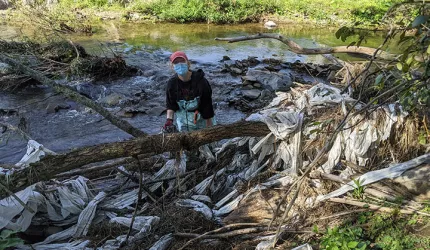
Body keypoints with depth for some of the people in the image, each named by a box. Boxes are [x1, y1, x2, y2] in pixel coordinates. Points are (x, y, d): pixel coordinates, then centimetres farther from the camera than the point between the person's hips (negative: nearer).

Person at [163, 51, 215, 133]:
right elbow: (170, 105, -1)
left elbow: (207, 105, -18)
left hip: (201, 119, -3)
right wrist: (169, 120, -19)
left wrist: (209, 129, -15)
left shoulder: (201, 82, -22)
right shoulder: (172, 83, -10)